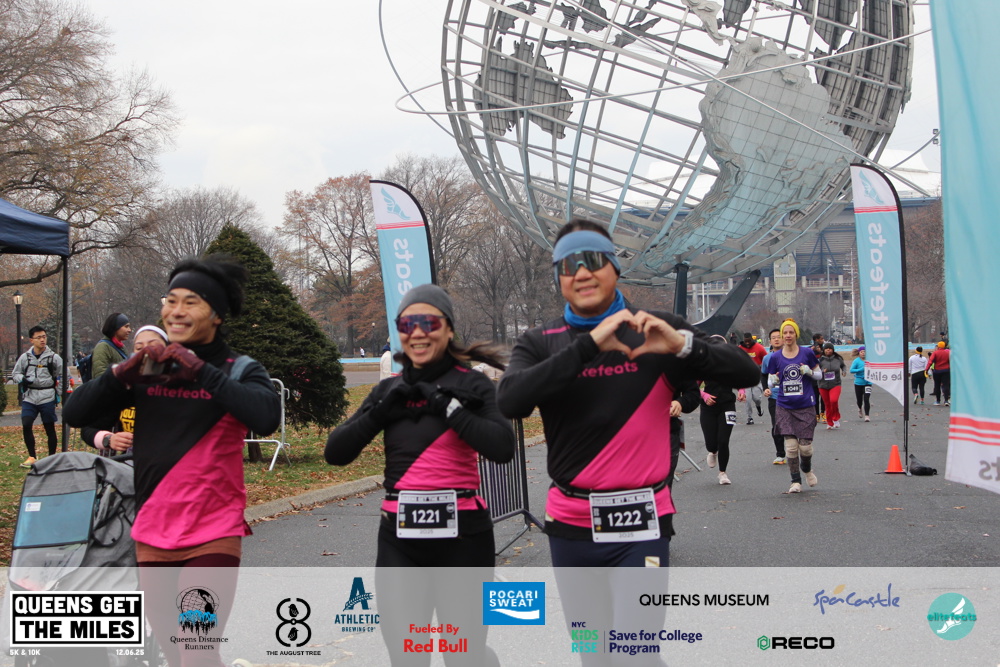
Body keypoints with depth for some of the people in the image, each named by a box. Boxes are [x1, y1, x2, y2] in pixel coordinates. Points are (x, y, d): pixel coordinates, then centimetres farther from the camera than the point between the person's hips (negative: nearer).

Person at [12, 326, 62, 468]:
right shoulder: (25, 357, 5)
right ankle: (32, 456, 3)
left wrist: (59, 392, -2)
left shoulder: (54, 357, -1)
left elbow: (63, 376, 6)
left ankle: (52, 457, 15)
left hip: (47, 398, -2)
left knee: (49, 427, 4)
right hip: (29, 397, 2)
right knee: (26, 425, -10)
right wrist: (22, 379, -8)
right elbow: (15, 374, 14)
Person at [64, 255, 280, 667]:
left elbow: (266, 417, -25)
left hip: (212, 539, -5)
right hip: (151, 537, 5)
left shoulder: (239, 370, -4)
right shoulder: (148, 369, 7)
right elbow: (75, 414, 1)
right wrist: (123, 373, -15)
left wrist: (202, 370, -23)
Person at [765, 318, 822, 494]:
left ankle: (807, 469, 33)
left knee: (805, 446, 0)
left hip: (806, 407, -1)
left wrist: (809, 372, -13)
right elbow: (770, 382, 9)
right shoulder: (775, 357, 3)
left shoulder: (807, 353, -1)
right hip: (785, 407, 1)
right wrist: (773, 381, -14)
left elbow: (819, 374, 8)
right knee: (790, 446, -7)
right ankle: (795, 481, 7)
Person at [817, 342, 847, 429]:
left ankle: (836, 419, -2)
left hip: (835, 384, 0)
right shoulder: (820, 360, -4)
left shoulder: (838, 359, 3)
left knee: (834, 400, -24)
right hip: (823, 385, 1)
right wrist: (822, 372, -22)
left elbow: (843, 365, 24)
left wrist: (844, 371, 5)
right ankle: (829, 423, 23)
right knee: (827, 405, 6)